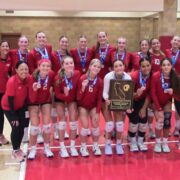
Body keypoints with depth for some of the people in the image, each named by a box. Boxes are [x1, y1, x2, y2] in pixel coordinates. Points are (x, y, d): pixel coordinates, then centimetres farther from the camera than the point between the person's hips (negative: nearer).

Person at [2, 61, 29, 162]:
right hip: (8, 107, -5)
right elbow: (10, 100, -25)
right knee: (16, 127, -11)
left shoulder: (28, 79, -16)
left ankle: (18, 148, 25)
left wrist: (26, 109, -6)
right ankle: (15, 151, 9)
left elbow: (27, 94, -5)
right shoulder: (12, 81, -30)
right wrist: (14, 116, -21)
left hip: (21, 106, 5)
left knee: (22, 127, 3)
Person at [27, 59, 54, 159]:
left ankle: (47, 148, 17)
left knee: (47, 124, -1)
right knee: (35, 125, -7)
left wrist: (50, 88, -11)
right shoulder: (33, 77, -31)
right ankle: (33, 149, 12)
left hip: (46, 100, 2)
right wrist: (34, 90, -48)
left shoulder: (51, 75, -22)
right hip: (34, 101, -2)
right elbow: (32, 99, -32)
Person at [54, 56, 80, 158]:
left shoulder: (77, 74, -25)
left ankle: (72, 146, 9)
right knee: (62, 119, -9)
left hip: (72, 99, 2)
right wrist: (65, 95, -38)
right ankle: (62, 147, 3)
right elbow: (57, 94, -20)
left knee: (74, 119, -6)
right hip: (60, 99, -2)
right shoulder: (58, 77, -29)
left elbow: (77, 88, -7)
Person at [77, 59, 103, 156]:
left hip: (93, 106, 2)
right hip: (83, 106, -2)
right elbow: (78, 97, -18)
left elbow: (99, 98, -7)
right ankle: (83, 147, 9)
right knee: (85, 126, -10)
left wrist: (97, 112, -9)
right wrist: (83, 88, -37)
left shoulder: (100, 81, -13)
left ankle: (95, 146, 18)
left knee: (95, 125, -4)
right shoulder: (82, 78, -21)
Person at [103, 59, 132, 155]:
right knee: (110, 124, -11)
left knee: (120, 123, -6)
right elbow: (105, 92, -24)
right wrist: (107, 100, -44)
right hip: (107, 101, -2)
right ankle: (108, 144, 12)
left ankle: (118, 144, 17)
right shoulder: (108, 77, -28)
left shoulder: (128, 77, -21)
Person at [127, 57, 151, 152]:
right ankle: (133, 142, 8)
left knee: (144, 120, -5)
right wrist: (136, 94, -44)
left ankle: (140, 141, 18)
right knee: (134, 120, -15)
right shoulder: (134, 76, -30)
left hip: (142, 101, 4)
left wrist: (144, 108, -7)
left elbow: (149, 95, -7)